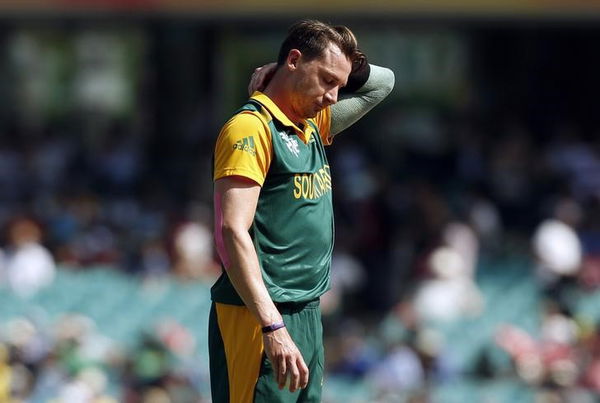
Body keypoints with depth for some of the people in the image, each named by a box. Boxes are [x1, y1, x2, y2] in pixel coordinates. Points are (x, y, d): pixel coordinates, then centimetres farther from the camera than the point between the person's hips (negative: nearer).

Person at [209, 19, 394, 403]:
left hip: (308, 313, 9)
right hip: (261, 318, -9)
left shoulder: (314, 127, 15)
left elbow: (382, 83, 30)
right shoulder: (252, 127, -11)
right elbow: (234, 232, -20)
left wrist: (346, 65, 8)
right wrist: (273, 328, -27)